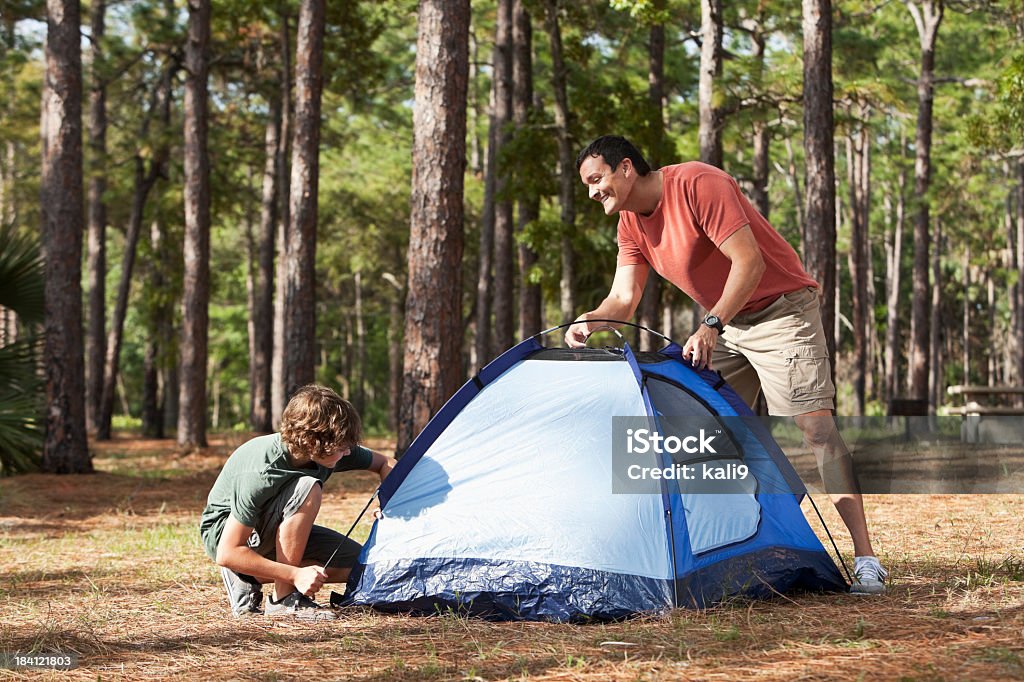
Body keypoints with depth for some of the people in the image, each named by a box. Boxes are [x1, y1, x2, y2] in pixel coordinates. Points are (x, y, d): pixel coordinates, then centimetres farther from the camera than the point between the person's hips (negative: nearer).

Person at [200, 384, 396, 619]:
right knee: (307, 489, -32)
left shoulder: (329, 452, -16)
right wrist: (295, 574, -36)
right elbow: (228, 554, -34)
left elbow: (384, 464, 4)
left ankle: (251, 578, 2)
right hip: (223, 534, -8)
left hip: (269, 533, 8)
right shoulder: (260, 474, -36)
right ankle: (284, 599, -22)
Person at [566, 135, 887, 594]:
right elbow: (623, 297, -1)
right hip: (725, 323, 9)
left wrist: (712, 324, -36)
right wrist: (590, 321, -22)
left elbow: (749, 261, -28)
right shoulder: (631, 222, 3)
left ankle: (865, 559, -17)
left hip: (781, 311, -9)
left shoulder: (698, 185, -23)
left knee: (813, 426, -17)